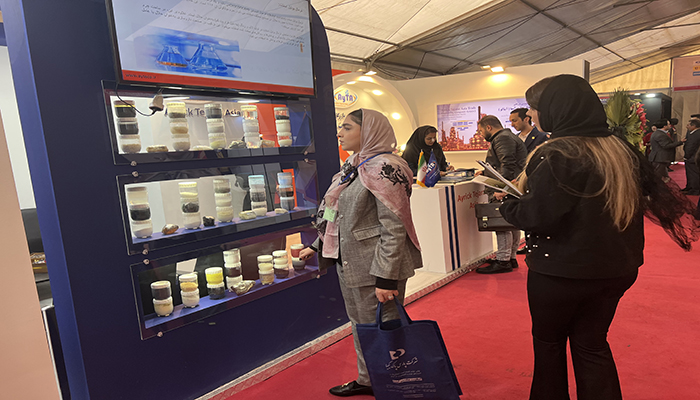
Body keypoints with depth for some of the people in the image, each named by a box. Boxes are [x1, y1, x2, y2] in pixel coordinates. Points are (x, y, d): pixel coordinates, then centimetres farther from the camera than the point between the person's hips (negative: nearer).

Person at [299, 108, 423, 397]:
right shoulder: (353, 167, 11)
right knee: (360, 325, 22)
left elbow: (394, 228, -22)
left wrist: (385, 278, -23)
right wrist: (316, 246, 21)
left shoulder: (383, 169, -17)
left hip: (376, 267, -9)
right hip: (349, 264, 9)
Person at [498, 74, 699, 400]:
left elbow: (538, 218, -25)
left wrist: (508, 204, -6)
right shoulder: (620, 149, 1)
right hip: (615, 268, 7)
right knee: (593, 345, 20)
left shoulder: (554, 156, -22)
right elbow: (652, 196, 11)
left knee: (548, 341, 16)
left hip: (562, 272, -6)